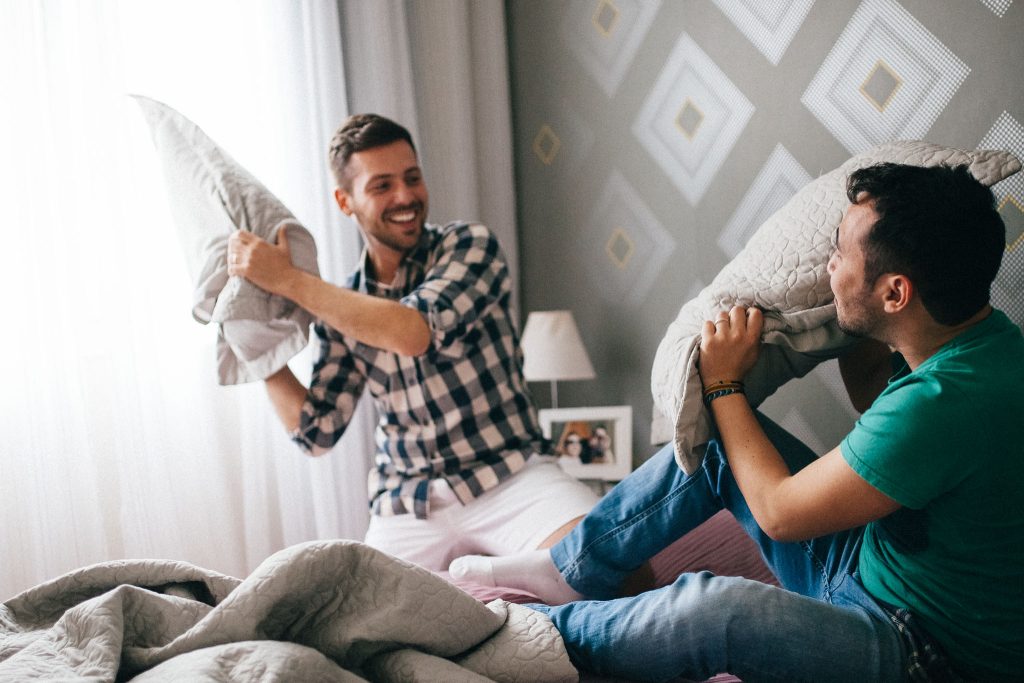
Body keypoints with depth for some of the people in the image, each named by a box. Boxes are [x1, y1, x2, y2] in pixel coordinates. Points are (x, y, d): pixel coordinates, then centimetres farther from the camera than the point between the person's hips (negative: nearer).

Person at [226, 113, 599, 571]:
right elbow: (317, 431, 8)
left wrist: (287, 280, -14)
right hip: (407, 508, 3)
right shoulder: (341, 311, 9)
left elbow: (414, 332, -20)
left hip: (509, 477, -2)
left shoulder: (469, 245, -2)